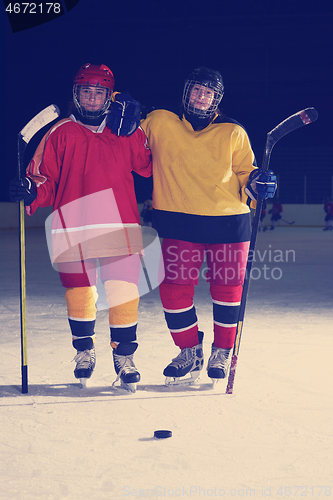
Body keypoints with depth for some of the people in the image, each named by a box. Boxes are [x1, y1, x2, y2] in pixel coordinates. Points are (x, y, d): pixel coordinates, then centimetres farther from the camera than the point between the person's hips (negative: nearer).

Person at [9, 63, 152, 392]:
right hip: (73, 229, 0)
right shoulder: (60, 134, 8)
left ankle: (123, 356, 11)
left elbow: (150, 166, 14)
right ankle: (84, 352, 29)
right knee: (79, 295, 6)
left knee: (124, 295, -6)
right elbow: (46, 179, 6)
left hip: (120, 228, 1)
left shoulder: (127, 132, 13)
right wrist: (32, 192, -16)